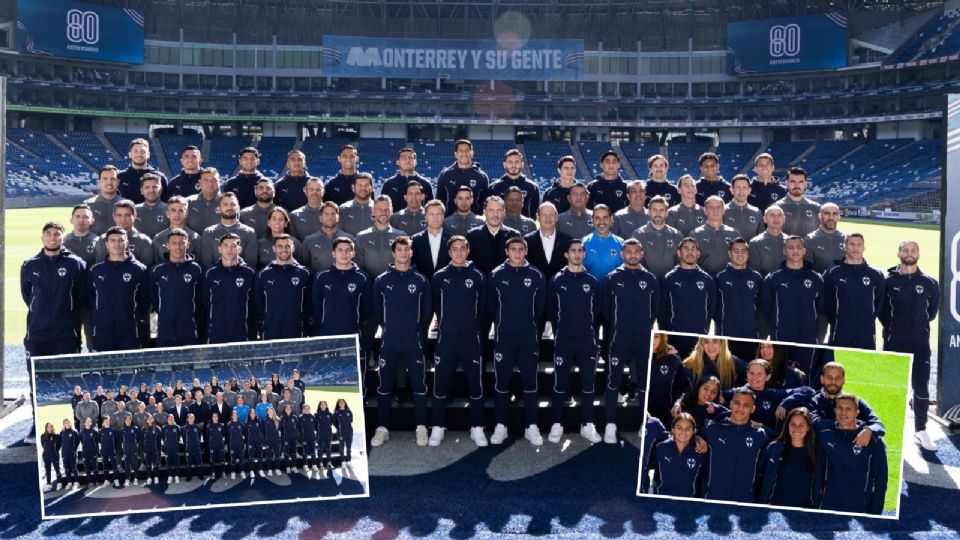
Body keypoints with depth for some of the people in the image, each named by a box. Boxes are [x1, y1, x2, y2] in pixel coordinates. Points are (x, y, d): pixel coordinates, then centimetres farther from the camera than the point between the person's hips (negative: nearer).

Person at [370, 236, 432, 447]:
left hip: (414, 343, 0)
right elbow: (377, 310, 10)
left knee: (419, 386, 2)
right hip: (389, 343, 0)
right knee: (384, 386, 5)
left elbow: (427, 311, 8)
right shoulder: (381, 280, 1)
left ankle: (421, 428, 13)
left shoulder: (421, 280, 1)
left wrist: (419, 332, 11)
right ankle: (382, 428, 15)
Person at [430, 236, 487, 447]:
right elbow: (434, 303, 12)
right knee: (441, 384, 3)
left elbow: (482, 304, 10)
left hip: (471, 338, 0)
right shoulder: (440, 276, 2)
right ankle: (438, 428, 15)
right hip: (446, 338, 0)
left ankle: (477, 428, 13)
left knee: (476, 383, 2)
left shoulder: (477, 276, 2)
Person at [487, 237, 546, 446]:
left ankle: (532, 427, 13)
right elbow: (490, 305, 7)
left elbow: (541, 306, 8)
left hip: (529, 338, 0)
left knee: (530, 381, 4)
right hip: (503, 338, 0)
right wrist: (502, 324, 11)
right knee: (501, 382, 4)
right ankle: (500, 426, 14)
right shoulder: (496, 275, -1)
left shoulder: (536, 276, 0)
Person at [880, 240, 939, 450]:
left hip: (920, 344, 1)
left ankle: (920, 430, 13)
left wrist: (920, 326, 11)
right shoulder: (888, 281, -1)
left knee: (921, 387, 2)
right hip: (893, 343, -1)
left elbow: (932, 310, 14)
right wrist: (892, 328, 7)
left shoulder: (930, 283, 2)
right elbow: (881, 309, 8)